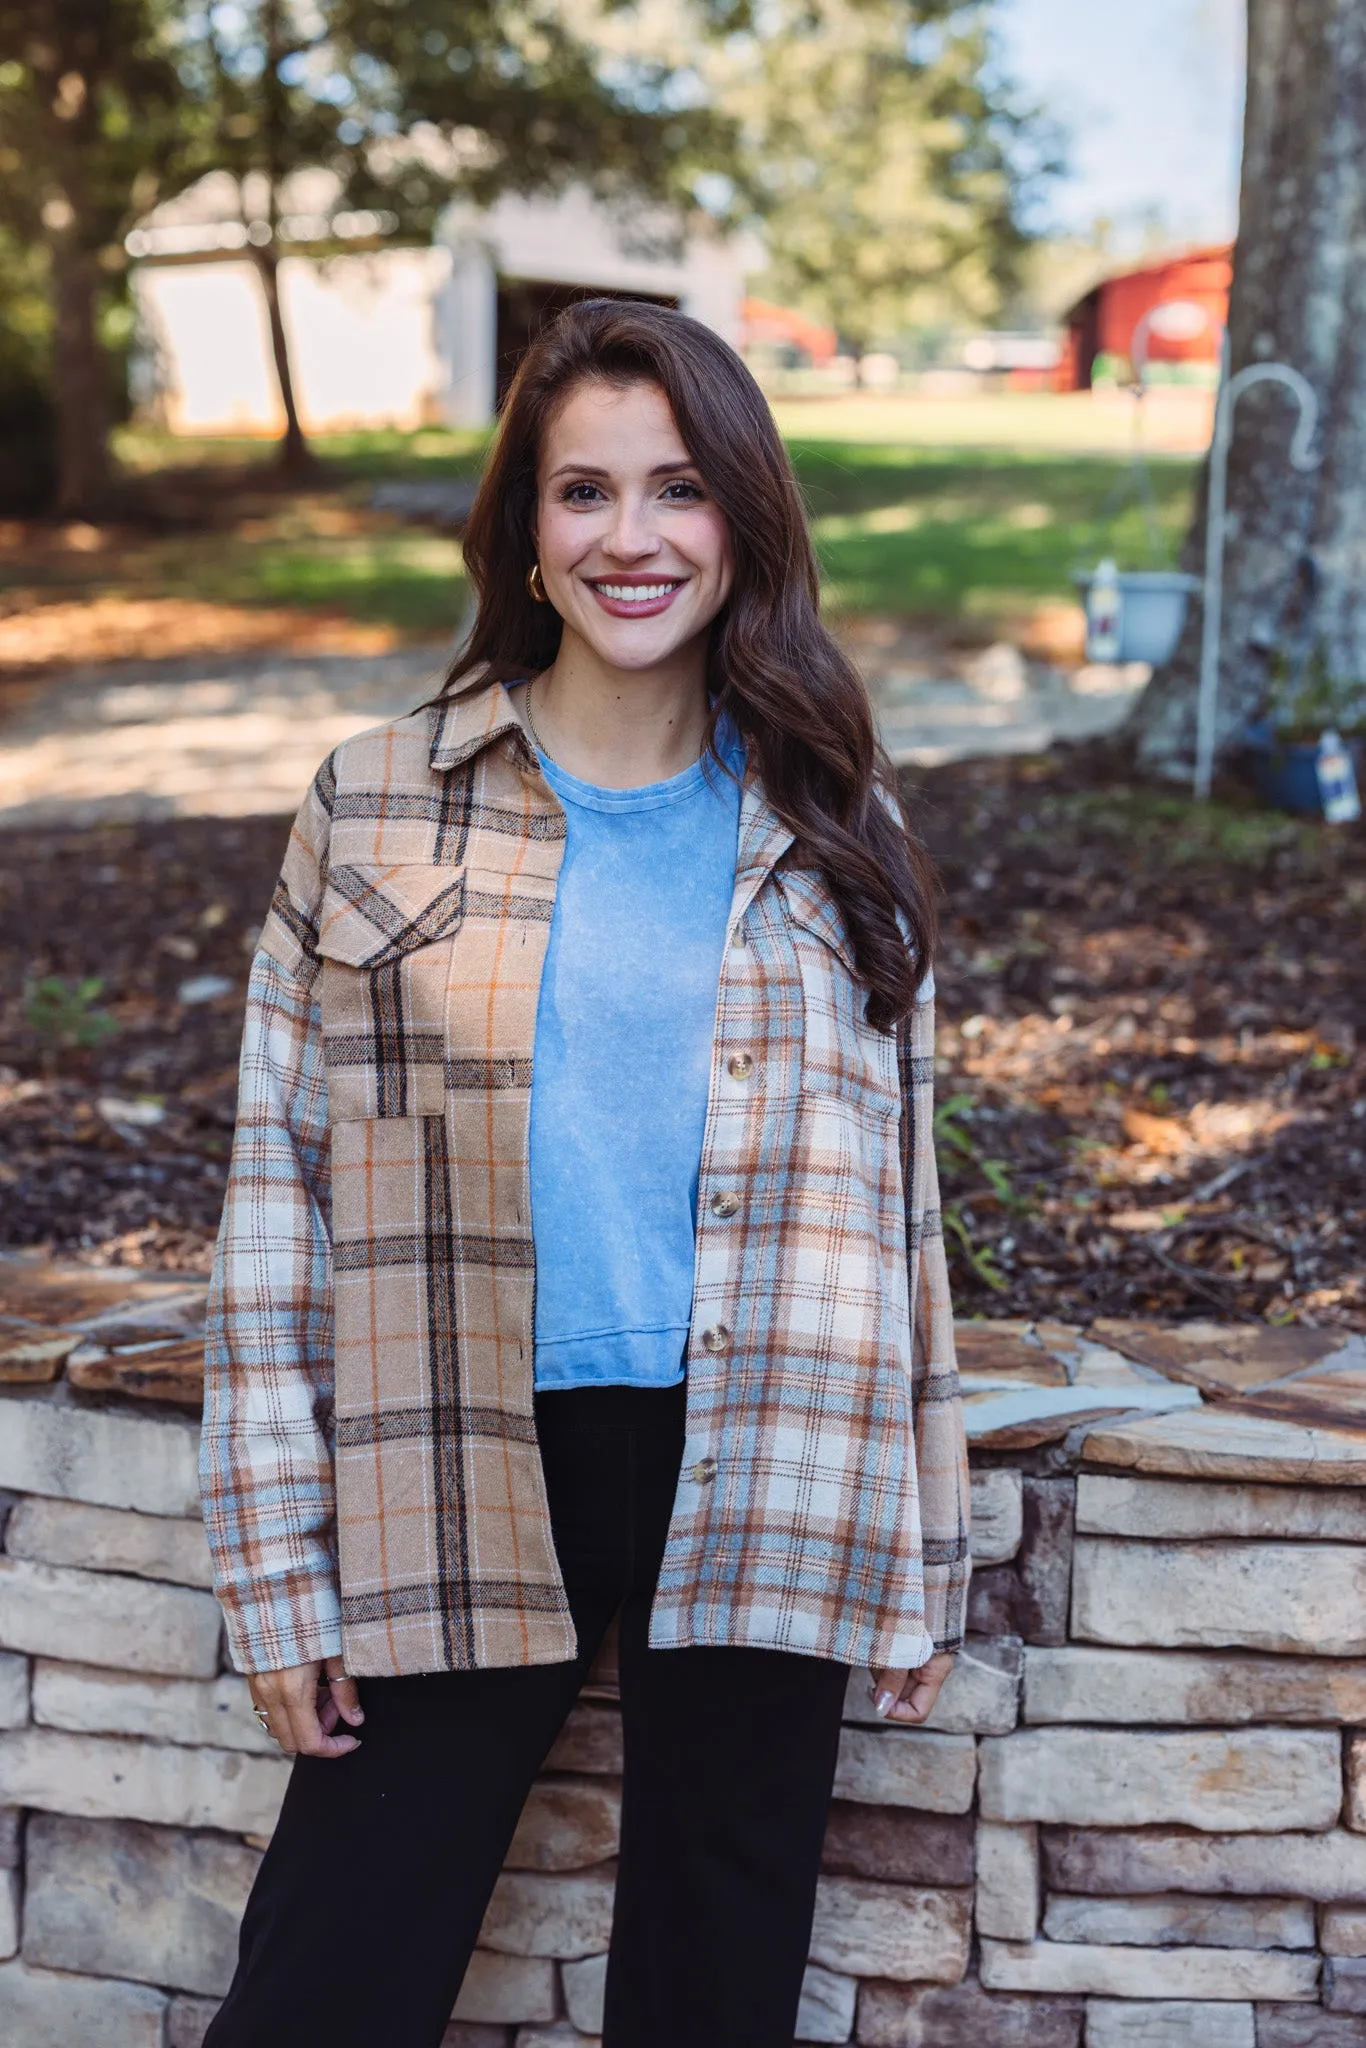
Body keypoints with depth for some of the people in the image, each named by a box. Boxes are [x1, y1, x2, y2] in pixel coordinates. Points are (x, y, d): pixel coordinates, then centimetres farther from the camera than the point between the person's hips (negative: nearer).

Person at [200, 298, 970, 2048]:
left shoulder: (830, 833, 5)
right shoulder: (376, 809, 0)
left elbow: (894, 1194, 9)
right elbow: (279, 1181, 0)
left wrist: (920, 1553, 7)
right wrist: (278, 1567, -3)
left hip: (752, 1500, 1)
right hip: (458, 1497, -1)